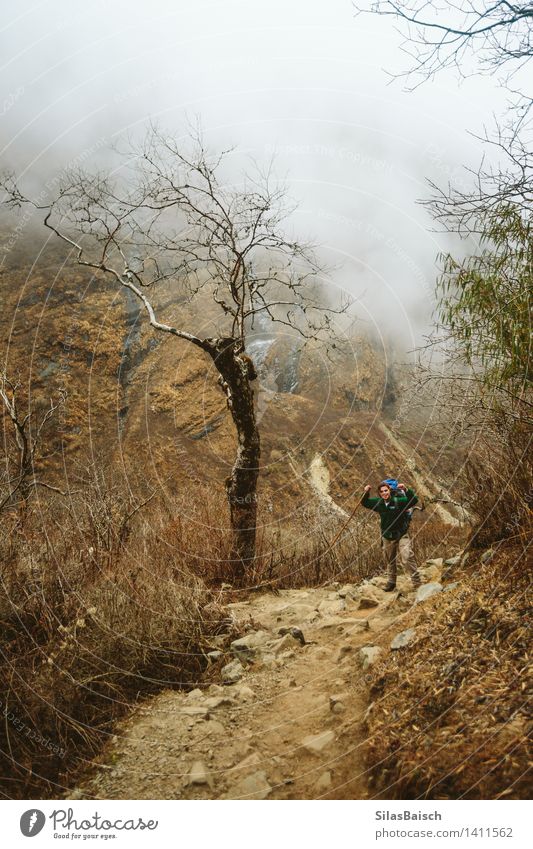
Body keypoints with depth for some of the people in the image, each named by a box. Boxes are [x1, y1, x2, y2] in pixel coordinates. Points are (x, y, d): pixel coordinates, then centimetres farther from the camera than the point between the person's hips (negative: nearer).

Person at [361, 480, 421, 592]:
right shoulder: (378, 503, -2)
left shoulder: (398, 501, -16)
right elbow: (365, 503, 10)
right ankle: (391, 582, 33)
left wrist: (405, 490, -40)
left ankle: (417, 581, -7)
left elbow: (414, 500, -26)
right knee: (389, 561, 17)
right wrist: (366, 493, -8)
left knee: (407, 559, -17)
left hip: (401, 535, -5)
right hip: (387, 537, 5)